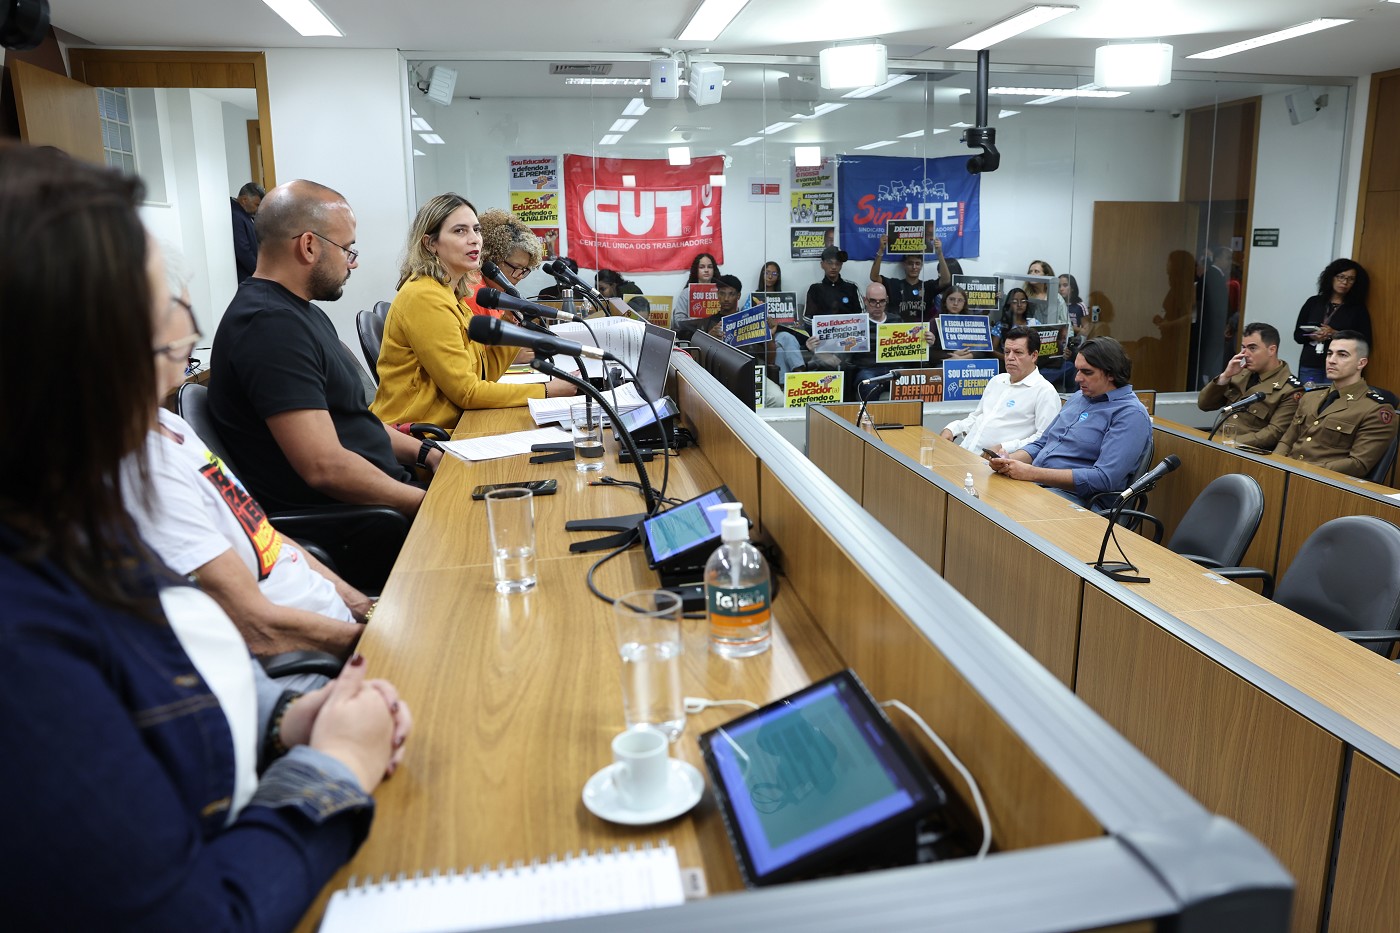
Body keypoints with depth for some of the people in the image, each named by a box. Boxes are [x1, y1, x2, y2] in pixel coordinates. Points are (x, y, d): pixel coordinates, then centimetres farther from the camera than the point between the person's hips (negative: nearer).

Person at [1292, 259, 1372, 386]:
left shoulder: (1358, 309, 5)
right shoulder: (1313, 302, 9)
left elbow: (1365, 343, -2)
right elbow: (1297, 335, 9)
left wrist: (1336, 335, -14)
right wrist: (1313, 336, -12)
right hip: (1309, 367, 2)